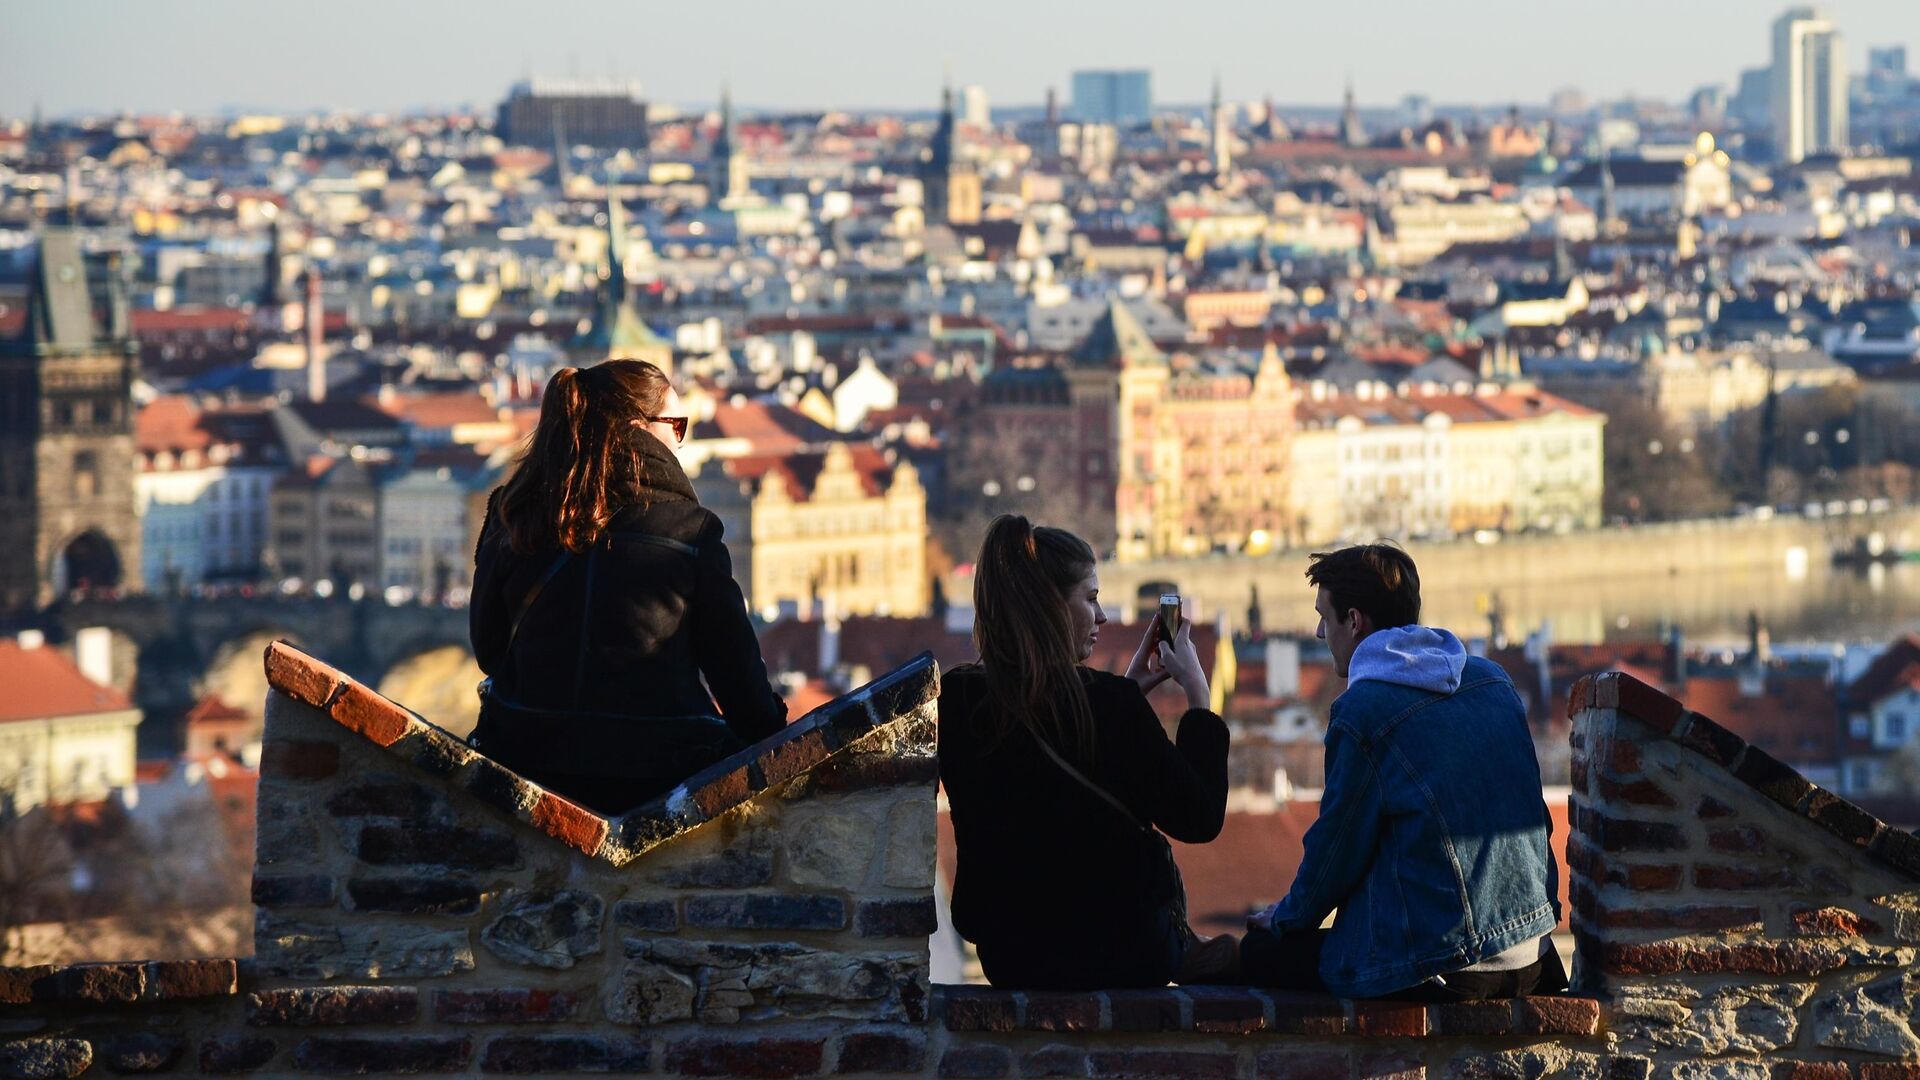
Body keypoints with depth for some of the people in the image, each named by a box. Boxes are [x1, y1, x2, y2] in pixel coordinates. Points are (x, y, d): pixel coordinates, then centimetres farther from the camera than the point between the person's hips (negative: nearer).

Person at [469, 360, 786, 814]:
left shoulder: (510, 521, 4)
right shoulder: (689, 529, -5)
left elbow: (488, 649, 12)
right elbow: (735, 664, 1)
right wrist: (772, 738, 18)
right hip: (656, 773, -5)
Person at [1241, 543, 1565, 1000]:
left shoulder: (1362, 711, -13)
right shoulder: (1492, 680, 11)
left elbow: (1337, 846, -5)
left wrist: (1288, 916, 16)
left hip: (1444, 970, -8)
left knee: (1259, 952, 6)